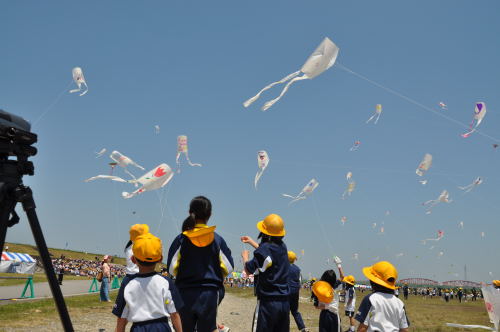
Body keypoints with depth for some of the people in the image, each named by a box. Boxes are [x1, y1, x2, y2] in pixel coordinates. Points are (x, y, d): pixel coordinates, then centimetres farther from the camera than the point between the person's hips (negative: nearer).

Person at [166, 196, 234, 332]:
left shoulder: (181, 239, -6)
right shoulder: (217, 239, -5)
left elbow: (171, 269, -4)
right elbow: (228, 268, -1)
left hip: (186, 294, 0)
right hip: (210, 293, 0)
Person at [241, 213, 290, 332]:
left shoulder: (265, 248, -14)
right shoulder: (282, 247, 8)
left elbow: (248, 271, -6)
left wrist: (245, 257, 14)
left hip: (268, 301, -7)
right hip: (284, 301, 7)